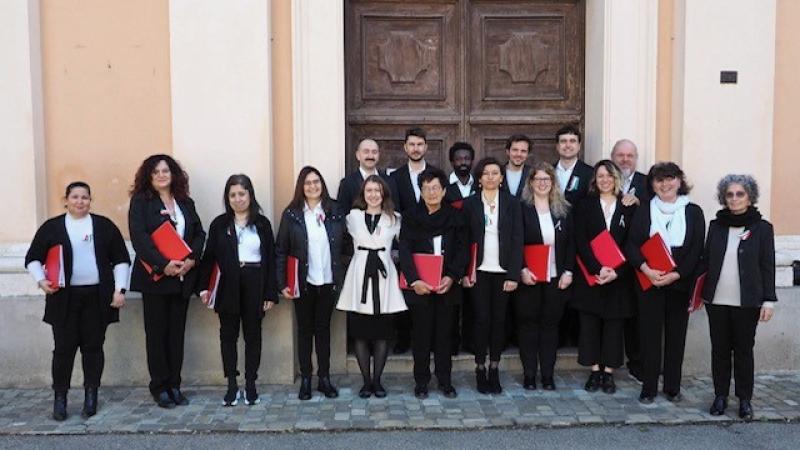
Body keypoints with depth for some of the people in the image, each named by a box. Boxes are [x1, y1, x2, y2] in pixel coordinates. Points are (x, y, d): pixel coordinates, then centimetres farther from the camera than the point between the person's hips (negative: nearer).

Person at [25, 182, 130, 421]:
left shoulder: (104, 226, 7)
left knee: (93, 346, 5)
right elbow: (33, 258, 9)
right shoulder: (51, 227, 5)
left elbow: (121, 259, 7)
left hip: (97, 297, 1)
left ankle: (91, 396, 16)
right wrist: (41, 280, -9)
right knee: (64, 347, 1)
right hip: (64, 297, 0)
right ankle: (60, 398, 12)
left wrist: (119, 289, -1)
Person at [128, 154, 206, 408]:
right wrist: (163, 264, -20)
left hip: (182, 277, 4)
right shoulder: (140, 201, -1)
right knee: (156, 333, 3)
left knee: (177, 332, 8)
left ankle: (174, 385, 16)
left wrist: (191, 259, -9)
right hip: (155, 276, -4)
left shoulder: (185, 203, 13)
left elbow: (199, 233, 9)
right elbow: (139, 237, -12)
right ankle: (159, 387, 11)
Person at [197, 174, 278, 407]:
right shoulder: (219, 223, 5)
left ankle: (250, 384, 17)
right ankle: (232, 385, 14)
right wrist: (204, 286, -6)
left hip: (254, 285, 0)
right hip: (228, 285, 1)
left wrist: (270, 293, -3)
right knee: (228, 335, 5)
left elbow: (270, 259, 1)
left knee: (253, 335, 7)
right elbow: (209, 256, 4)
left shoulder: (262, 223, 3)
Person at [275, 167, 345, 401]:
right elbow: (281, 251, -2)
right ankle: (305, 379, 17)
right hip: (303, 283, -1)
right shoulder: (291, 214, -3)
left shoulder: (334, 211, 2)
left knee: (323, 329, 10)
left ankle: (324, 378, 19)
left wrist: (342, 277, -2)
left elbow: (344, 244, 5)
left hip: (328, 282, 1)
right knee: (305, 330, 8)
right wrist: (282, 283, -8)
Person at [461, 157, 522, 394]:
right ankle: (480, 369, 11)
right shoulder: (470, 203, 3)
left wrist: (514, 274, -6)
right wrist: (464, 272, -7)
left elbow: (517, 239, 1)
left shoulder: (511, 203, 4)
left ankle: (494, 370, 17)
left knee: (499, 319, 6)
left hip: (503, 271, 1)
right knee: (481, 319, 0)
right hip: (479, 270, -1)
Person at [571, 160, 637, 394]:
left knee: (614, 323, 5)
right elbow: (580, 241, -5)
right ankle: (594, 371, 14)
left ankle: (608, 372, 14)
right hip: (590, 275, 0)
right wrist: (597, 268, -16)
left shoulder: (629, 207, 4)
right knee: (590, 322, 4)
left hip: (619, 276, 0)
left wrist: (617, 271, -14)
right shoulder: (585, 205, 4)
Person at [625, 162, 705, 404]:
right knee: (650, 334, 2)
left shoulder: (693, 212, 4)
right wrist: (647, 270, -17)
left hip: (680, 283, 0)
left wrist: (675, 275, -12)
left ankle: (673, 387, 19)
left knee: (676, 335, 7)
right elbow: (632, 245, -1)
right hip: (649, 282, 0)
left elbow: (697, 250, -1)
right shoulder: (644, 211, 6)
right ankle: (648, 388, 10)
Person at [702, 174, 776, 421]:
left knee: (744, 350, 6)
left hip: (747, 302, -2)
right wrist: (698, 293, 7)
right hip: (716, 300, 2)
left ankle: (744, 399, 18)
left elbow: (768, 267, -2)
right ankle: (720, 395, 20)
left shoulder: (762, 228, -2)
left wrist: (769, 300, -6)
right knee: (719, 349, 9)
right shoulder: (716, 225, 6)